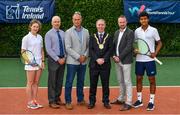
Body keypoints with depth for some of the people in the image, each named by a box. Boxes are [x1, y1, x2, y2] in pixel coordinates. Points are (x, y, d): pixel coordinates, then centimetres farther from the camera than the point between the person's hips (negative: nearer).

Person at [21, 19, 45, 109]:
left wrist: (43, 61, 10)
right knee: (30, 83, 1)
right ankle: (29, 103, 6)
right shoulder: (26, 38, -6)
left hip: (39, 63, 5)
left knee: (36, 83, 9)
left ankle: (35, 101, 15)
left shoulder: (40, 37, 10)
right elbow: (23, 51, -5)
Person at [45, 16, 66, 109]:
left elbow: (65, 46, 11)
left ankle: (57, 98, 22)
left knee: (60, 80, 11)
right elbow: (48, 49, -12)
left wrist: (64, 58, -3)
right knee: (52, 81, -1)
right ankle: (52, 101, 6)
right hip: (53, 59, -5)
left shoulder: (63, 33, 9)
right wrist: (58, 59, -14)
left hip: (62, 59, 5)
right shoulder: (48, 34, -6)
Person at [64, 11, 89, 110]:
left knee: (81, 82, 12)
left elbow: (88, 46, 10)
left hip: (83, 61, 4)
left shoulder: (86, 31, 9)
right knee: (69, 82, -1)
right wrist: (78, 57, -13)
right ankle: (68, 102, 6)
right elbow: (68, 48, -10)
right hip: (72, 61, -4)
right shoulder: (68, 32, -3)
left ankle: (80, 100, 22)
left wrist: (85, 55, -6)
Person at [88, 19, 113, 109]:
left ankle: (106, 102, 14)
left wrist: (103, 59, -14)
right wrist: (97, 59, -13)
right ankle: (92, 102, 12)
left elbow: (110, 49, -2)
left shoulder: (109, 37, 7)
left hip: (105, 64, -1)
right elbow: (91, 50, 0)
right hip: (94, 64, 1)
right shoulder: (92, 37, 10)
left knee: (105, 84, 5)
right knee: (93, 84, 4)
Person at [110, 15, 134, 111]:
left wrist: (119, 57, -16)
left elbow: (128, 47, -16)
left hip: (125, 61, -7)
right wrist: (114, 56, -2)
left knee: (127, 82, -4)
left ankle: (128, 103, -1)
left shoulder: (130, 33, -9)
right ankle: (121, 99, 27)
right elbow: (114, 45, 15)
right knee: (120, 81, 16)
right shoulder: (116, 32, 13)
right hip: (117, 60, 7)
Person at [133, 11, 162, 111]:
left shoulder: (153, 30, -4)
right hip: (139, 59, 3)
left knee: (151, 80, 2)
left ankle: (151, 102, 9)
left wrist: (155, 53, -12)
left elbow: (159, 43, 1)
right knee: (139, 79, 8)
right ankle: (139, 100, 20)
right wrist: (134, 49, -8)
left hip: (149, 59, -3)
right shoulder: (137, 31, 4)